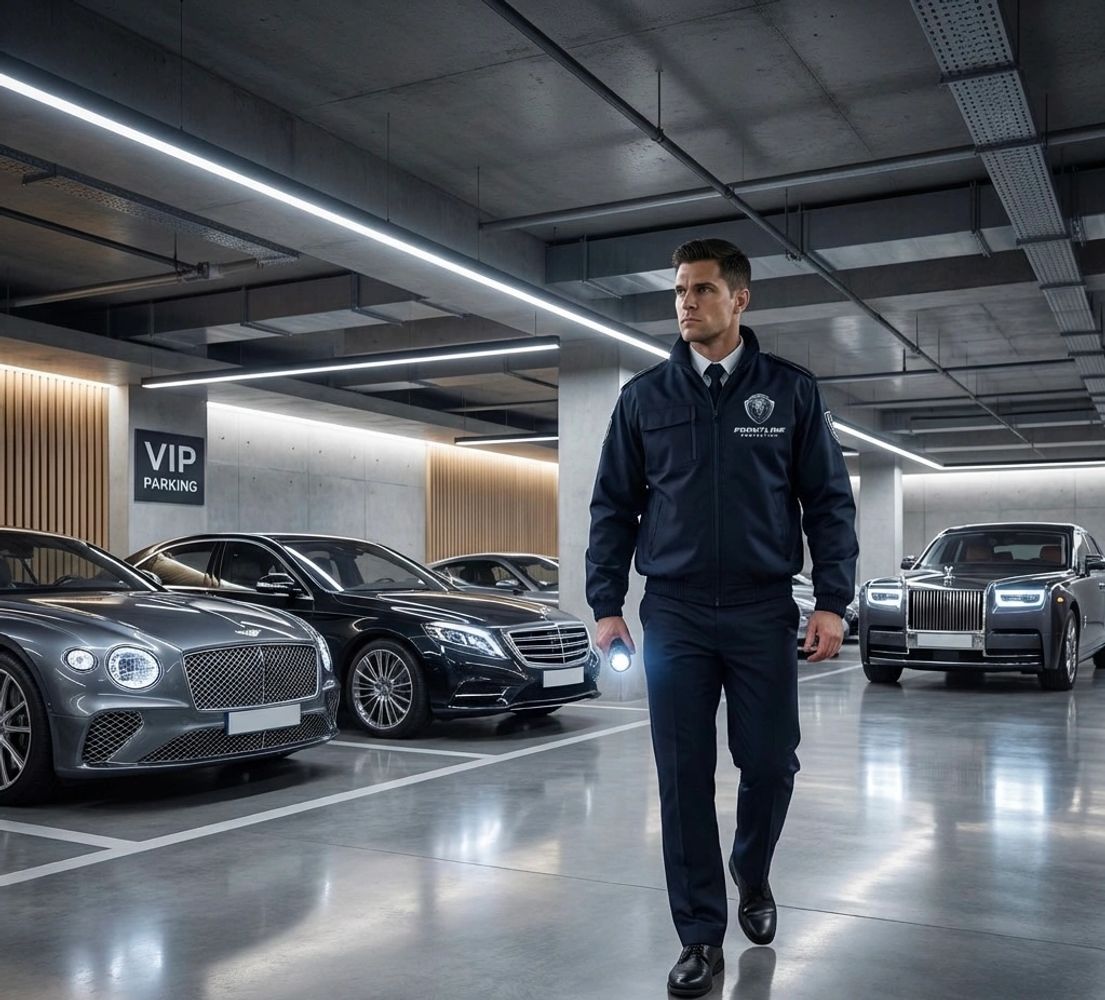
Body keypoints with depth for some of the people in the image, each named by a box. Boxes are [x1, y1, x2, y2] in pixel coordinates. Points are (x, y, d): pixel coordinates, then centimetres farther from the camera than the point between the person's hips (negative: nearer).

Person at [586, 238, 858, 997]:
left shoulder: (792, 390, 3)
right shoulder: (644, 396, 6)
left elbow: (829, 501, 3)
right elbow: (614, 507, 7)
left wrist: (833, 602, -5)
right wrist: (607, 606, 1)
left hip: (764, 612, 0)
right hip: (673, 614, 1)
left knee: (770, 764, 5)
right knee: (685, 778, 3)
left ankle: (752, 876, 37)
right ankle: (701, 937, 17)